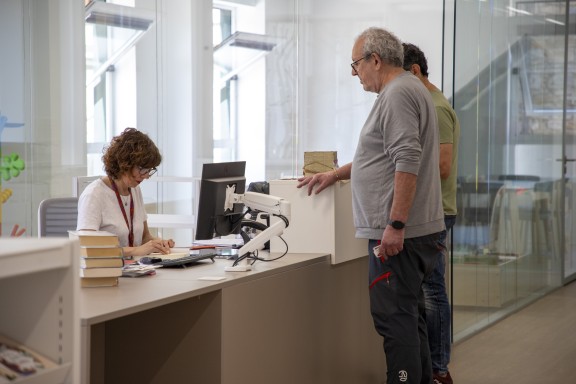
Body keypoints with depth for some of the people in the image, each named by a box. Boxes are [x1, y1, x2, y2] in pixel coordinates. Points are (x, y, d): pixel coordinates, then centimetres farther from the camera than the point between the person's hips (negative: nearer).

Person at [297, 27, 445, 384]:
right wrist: (335, 175, 29)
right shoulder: (408, 89, 21)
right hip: (417, 231, 11)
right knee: (410, 316, 15)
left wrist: (396, 225, -24)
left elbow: (408, 162, -22)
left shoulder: (398, 94, -13)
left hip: (398, 234, -11)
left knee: (396, 318, -9)